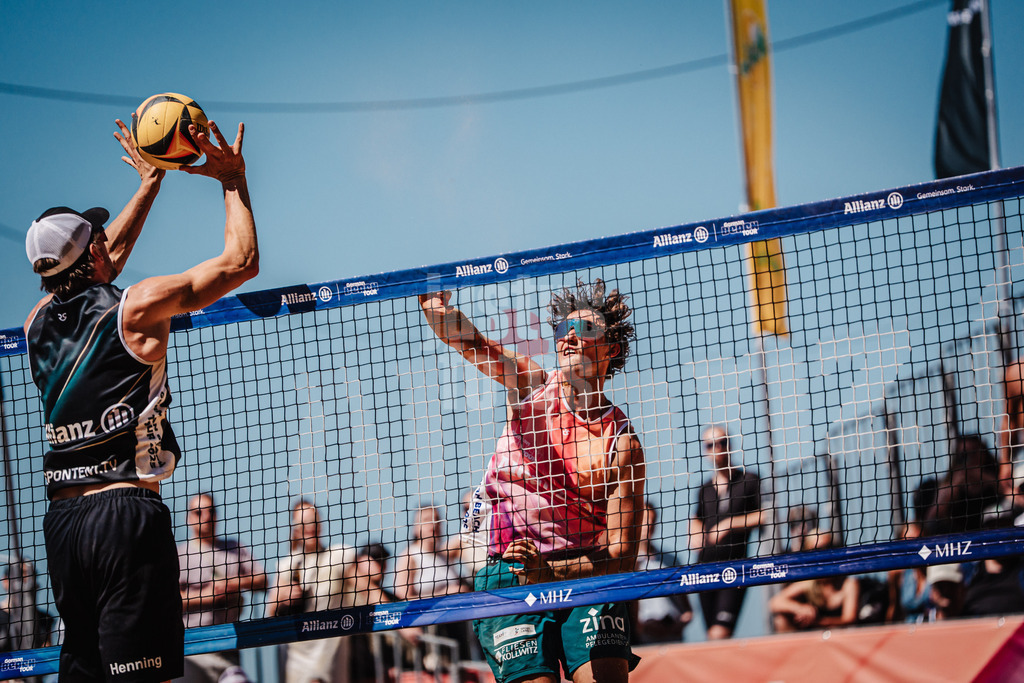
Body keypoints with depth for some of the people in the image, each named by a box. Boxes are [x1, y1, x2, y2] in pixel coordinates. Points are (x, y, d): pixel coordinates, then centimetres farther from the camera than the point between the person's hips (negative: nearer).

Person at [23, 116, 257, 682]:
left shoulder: (39, 322, 13)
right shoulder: (137, 307, -5)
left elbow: (104, 258, 33)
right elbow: (240, 261, 2)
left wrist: (150, 183, 41)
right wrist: (233, 181, 15)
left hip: (61, 520, 7)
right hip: (126, 509, -7)